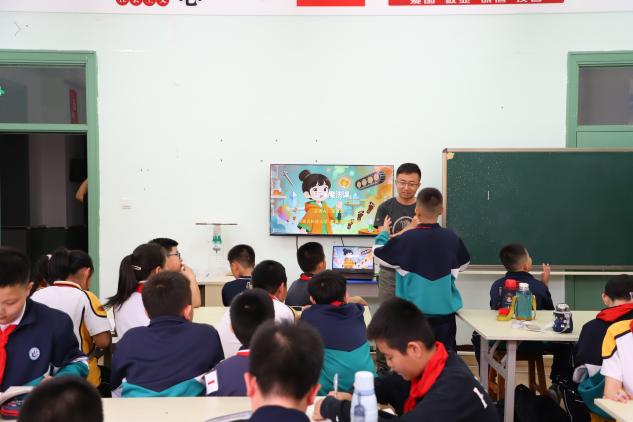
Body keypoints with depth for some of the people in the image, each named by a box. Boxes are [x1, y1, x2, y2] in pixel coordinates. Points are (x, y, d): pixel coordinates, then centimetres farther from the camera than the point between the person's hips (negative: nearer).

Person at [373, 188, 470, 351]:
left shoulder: (406, 239, -16)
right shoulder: (452, 238, -6)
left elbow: (378, 254, 1)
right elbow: (463, 265, 13)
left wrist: (384, 233, 17)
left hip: (414, 313, -2)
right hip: (445, 312, 2)